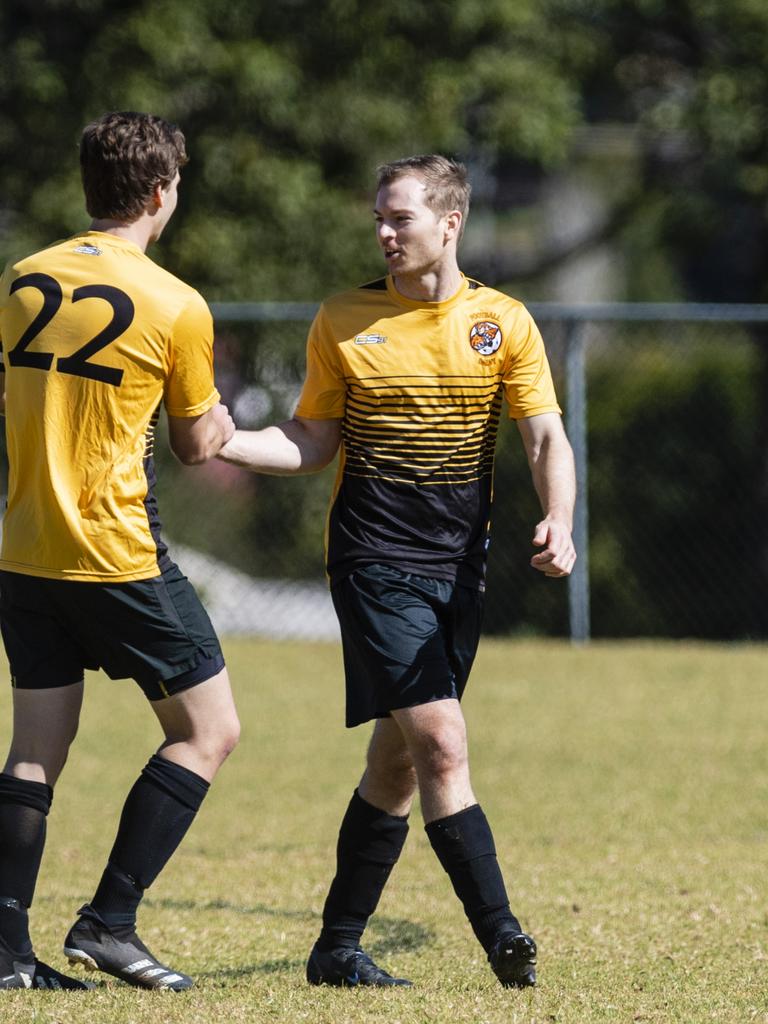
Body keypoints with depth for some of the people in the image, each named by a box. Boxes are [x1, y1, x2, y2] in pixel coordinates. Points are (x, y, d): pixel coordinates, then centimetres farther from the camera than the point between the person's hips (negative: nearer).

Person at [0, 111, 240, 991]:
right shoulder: (175, 307, -9)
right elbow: (198, 447, 2)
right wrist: (220, 421, 22)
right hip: (118, 552, -6)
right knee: (207, 729, 5)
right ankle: (109, 920, -1)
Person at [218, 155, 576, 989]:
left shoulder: (503, 323, 4)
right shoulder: (342, 322, 1)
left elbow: (545, 437, 0)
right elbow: (313, 443, 6)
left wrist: (557, 521, -18)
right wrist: (221, 443, -9)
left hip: (459, 567, 3)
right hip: (375, 565, -3)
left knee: (399, 760, 8)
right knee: (441, 743, -15)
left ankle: (338, 947, 18)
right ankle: (502, 938, -15)